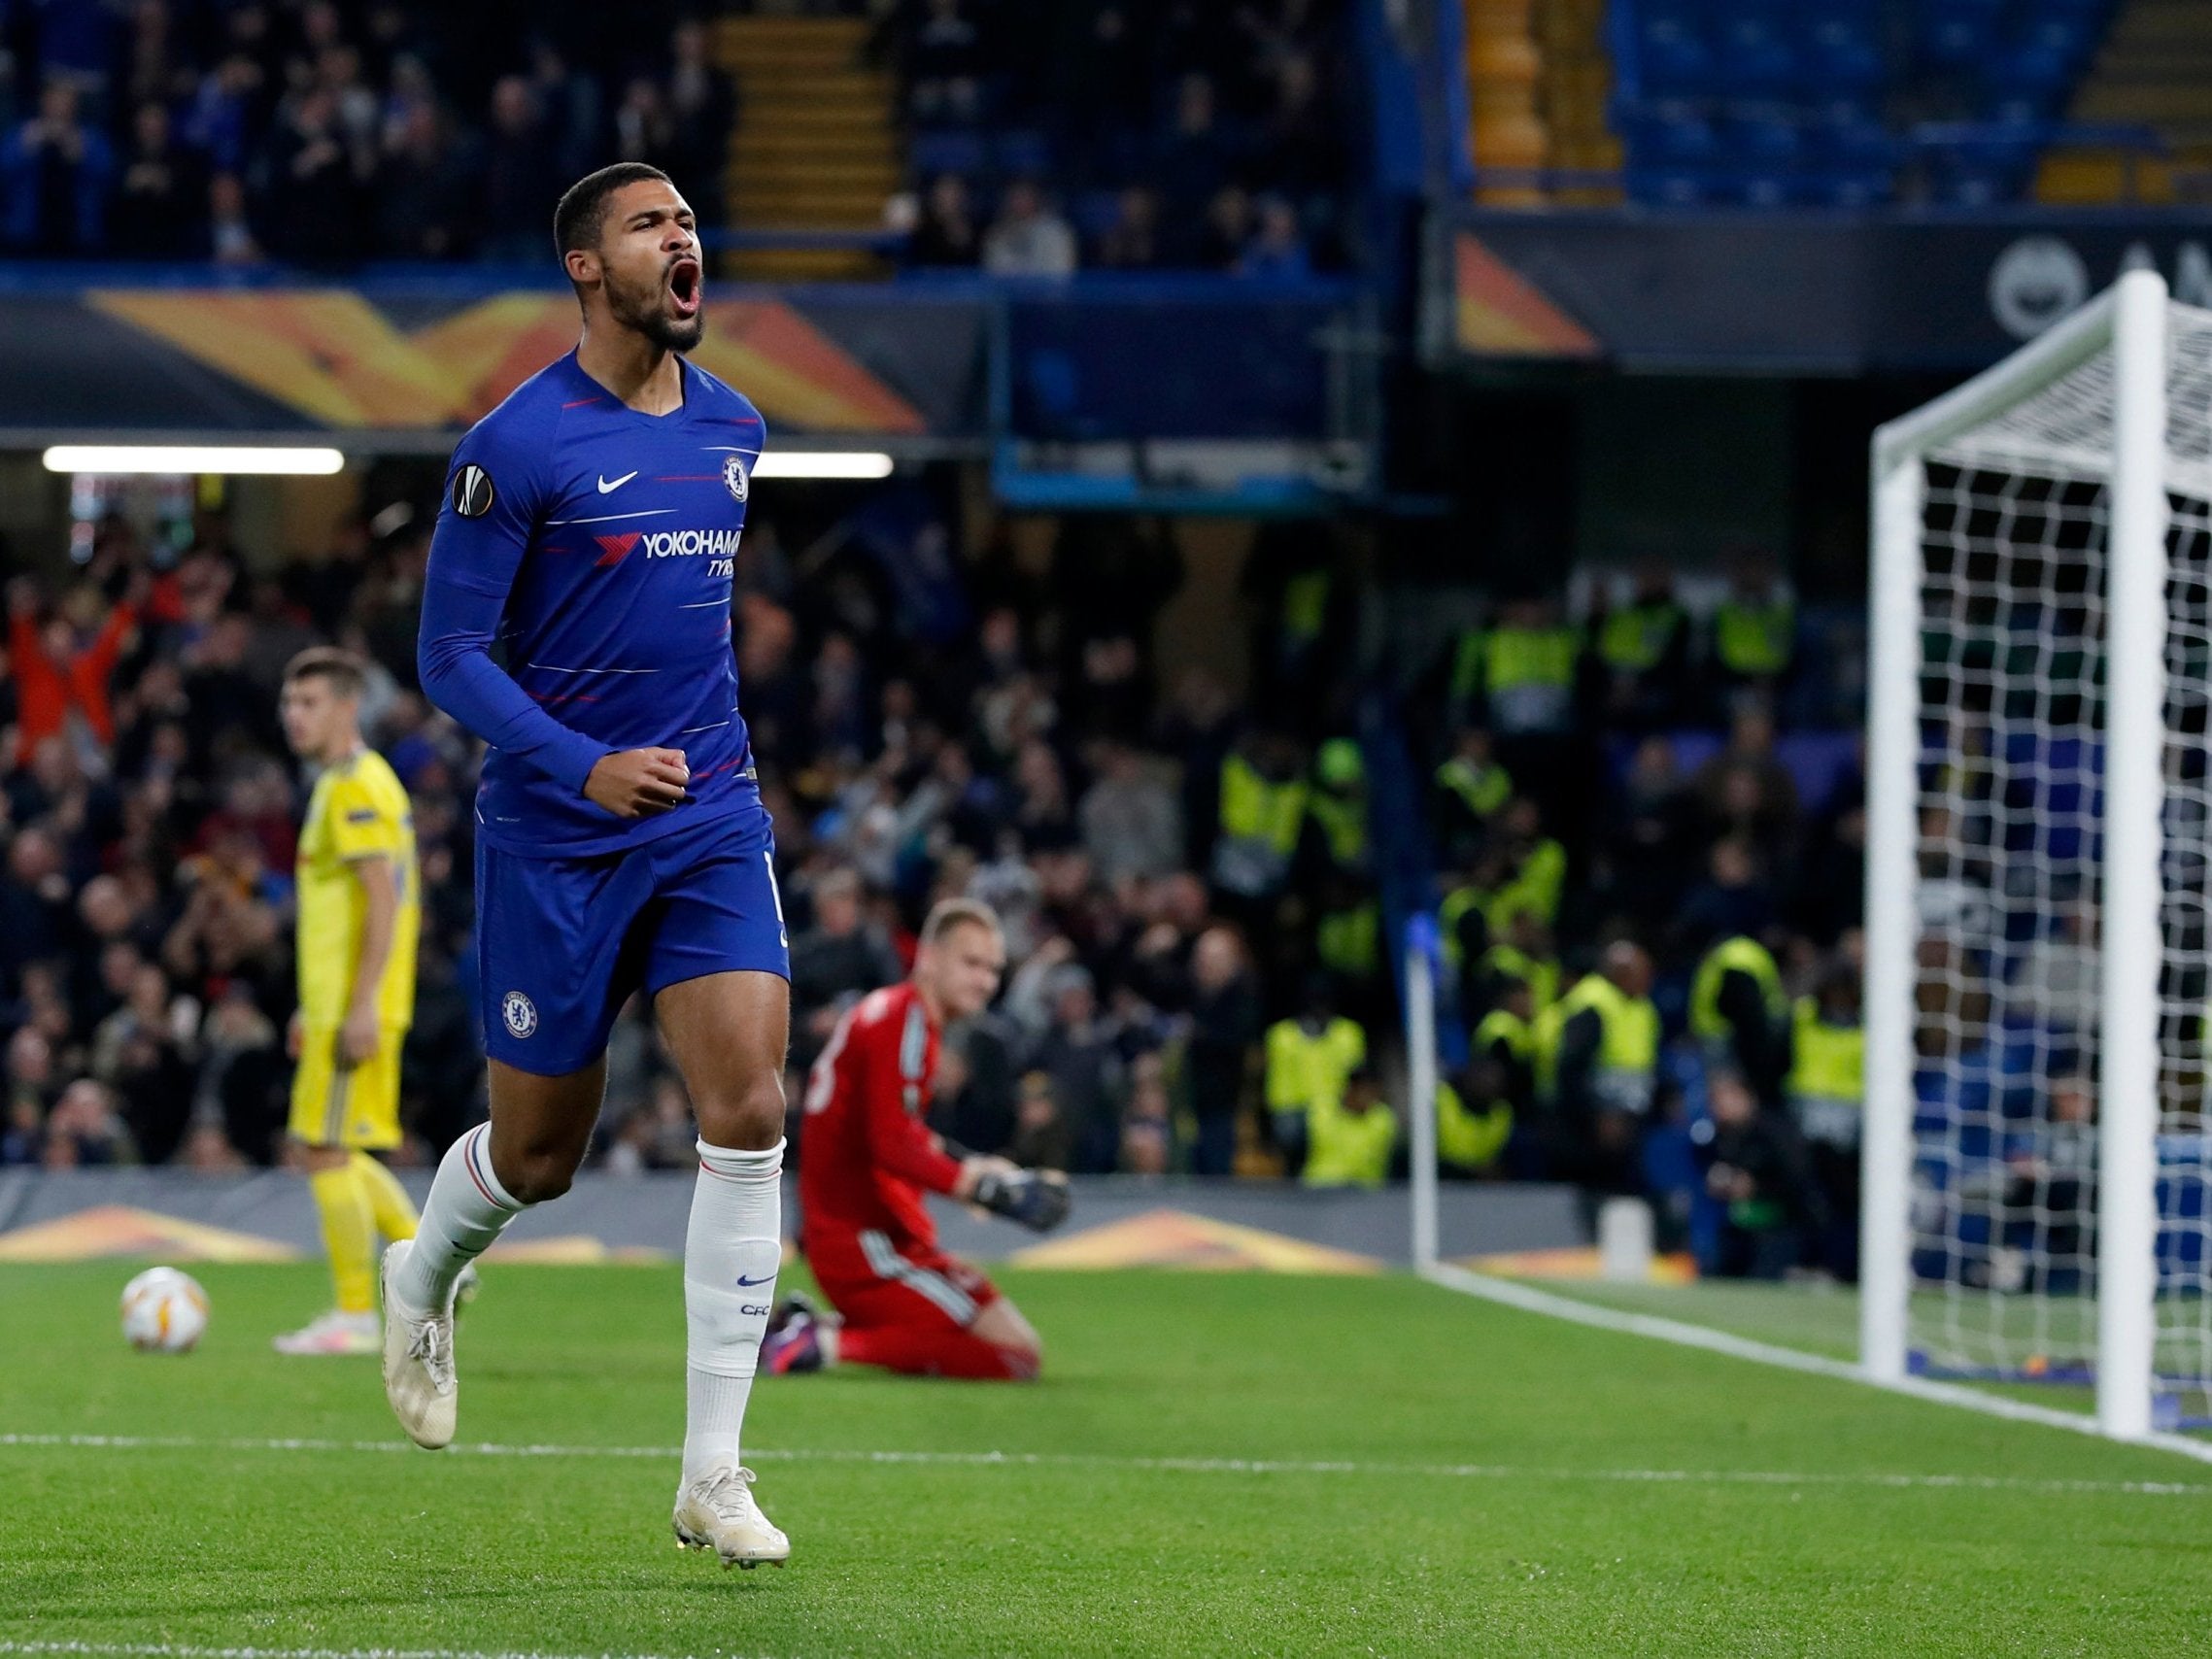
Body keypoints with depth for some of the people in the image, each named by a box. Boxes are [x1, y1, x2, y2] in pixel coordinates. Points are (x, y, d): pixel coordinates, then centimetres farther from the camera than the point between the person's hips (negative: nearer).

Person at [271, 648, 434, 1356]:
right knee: (336, 1154, 14)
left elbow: (383, 899, -20)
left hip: (352, 1006, -10)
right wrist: (315, 1007, 25)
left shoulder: (354, 788, -13)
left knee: (327, 1151, -6)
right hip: (337, 1000, 10)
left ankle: (356, 1317, -3)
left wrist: (360, 1007, -24)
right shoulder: (343, 784, 18)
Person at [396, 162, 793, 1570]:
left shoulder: (733, 428, 8)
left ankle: (714, 1474, -10)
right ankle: (423, 1283, 45)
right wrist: (583, 765, -22)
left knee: (749, 1109, -14)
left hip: (711, 819, 4)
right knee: (539, 1156, 7)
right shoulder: (517, 446, -11)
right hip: (556, 840, -4)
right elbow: (450, 654, -11)